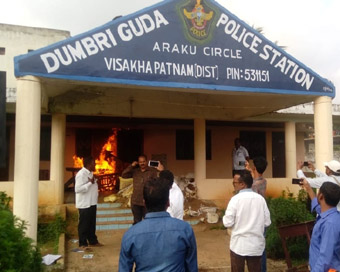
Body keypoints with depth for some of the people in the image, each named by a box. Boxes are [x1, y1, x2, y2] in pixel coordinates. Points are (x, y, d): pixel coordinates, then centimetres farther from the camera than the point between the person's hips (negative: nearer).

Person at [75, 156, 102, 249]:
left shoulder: (90, 173, 12)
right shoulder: (81, 174, -19)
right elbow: (78, 189, -27)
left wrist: (94, 181, 7)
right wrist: (90, 183, -25)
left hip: (92, 203, 9)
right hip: (84, 204, -9)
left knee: (92, 224, 16)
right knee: (84, 224, 1)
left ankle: (92, 241, 27)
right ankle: (83, 243, 11)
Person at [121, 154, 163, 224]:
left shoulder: (153, 171, -4)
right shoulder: (135, 171, 8)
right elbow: (123, 175, 3)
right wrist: (131, 166, -5)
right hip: (135, 202, 4)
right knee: (137, 222, 16)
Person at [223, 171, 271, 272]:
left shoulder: (236, 199, -14)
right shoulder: (260, 198, -3)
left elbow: (228, 223, -14)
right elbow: (267, 222, 2)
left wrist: (224, 217, 7)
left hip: (239, 245, -3)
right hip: (256, 245, 4)